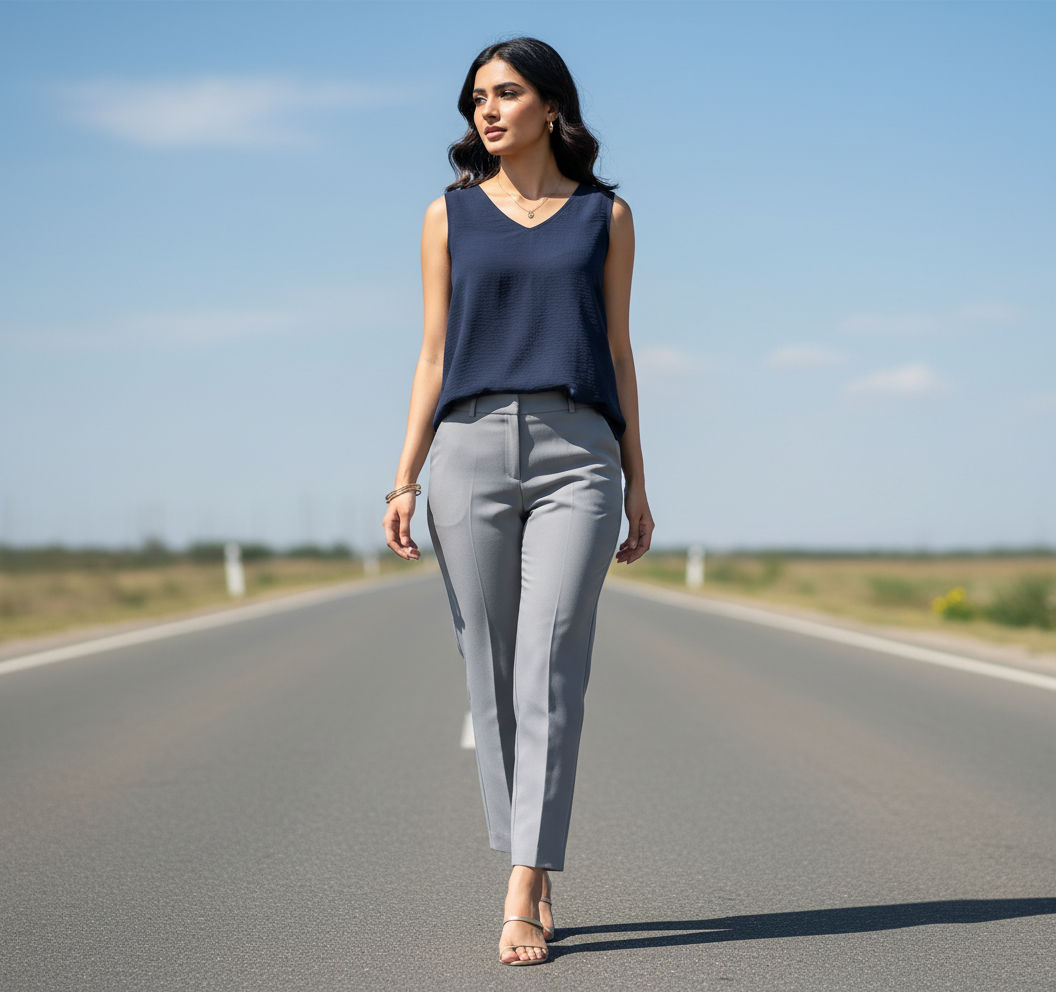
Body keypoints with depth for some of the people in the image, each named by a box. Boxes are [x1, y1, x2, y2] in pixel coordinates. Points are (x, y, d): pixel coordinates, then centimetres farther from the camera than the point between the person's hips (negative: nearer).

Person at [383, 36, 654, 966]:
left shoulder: (604, 214, 9)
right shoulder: (451, 216, 10)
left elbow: (617, 352, 10)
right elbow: (434, 355, 9)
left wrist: (638, 485, 7)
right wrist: (405, 480, 0)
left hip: (577, 455, -1)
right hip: (472, 450, 2)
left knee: (550, 672, -11)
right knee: (493, 676, 3)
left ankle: (521, 902, -12)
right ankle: (537, 883, 15)